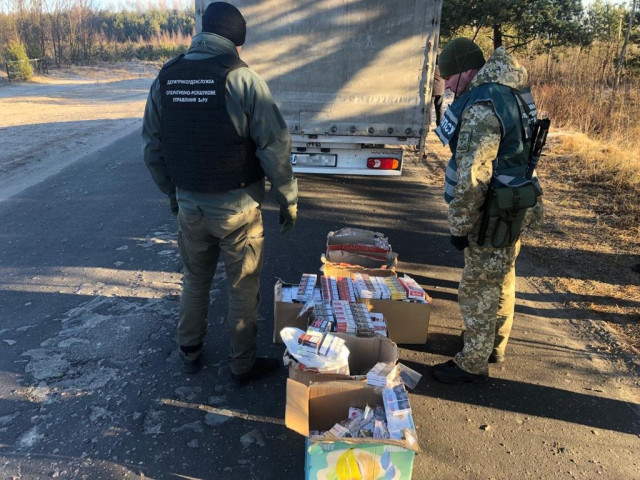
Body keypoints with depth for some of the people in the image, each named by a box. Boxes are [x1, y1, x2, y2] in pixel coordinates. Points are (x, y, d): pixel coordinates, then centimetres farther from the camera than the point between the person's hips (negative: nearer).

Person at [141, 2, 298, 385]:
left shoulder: (165, 79, 2)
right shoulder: (242, 78, -14)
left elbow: (152, 148, 8)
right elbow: (275, 146, -16)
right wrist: (289, 199, -5)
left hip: (189, 205, 5)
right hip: (237, 207, -4)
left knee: (196, 280, 23)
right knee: (243, 288, 12)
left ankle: (190, 352, 40)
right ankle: (244, 364, 28)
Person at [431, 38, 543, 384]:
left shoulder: (482, 107, -24)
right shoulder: (509, 93, 9)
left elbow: (471, 177, -27)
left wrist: (459, 226, -19)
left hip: (493, 217, -10)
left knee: (478, 289, 2)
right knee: (501, 281, 21)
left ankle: (473, 364, 17)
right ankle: (494, 346, 39)